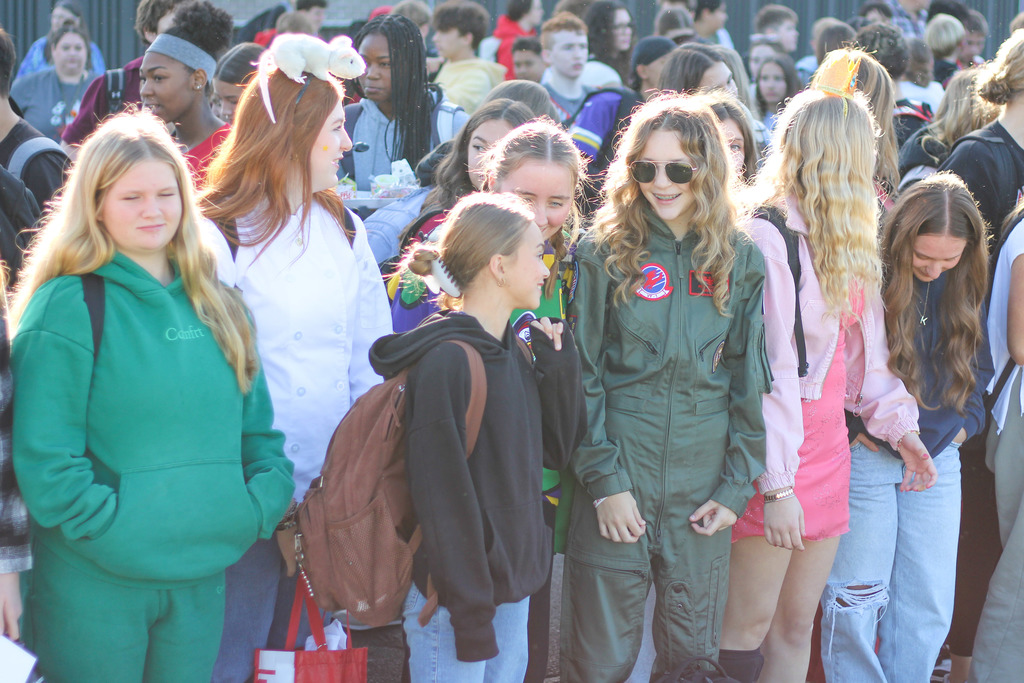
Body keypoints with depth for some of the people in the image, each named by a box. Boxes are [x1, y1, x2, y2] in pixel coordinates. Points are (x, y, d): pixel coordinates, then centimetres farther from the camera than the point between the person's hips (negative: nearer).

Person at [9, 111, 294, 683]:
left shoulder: (217, 307, 11)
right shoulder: (68, 309, -8)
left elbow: (257, 425, 15)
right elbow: (44, 458, -12)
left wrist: (261, 506, 0)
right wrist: (111, 528, -17)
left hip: (203, 577, 5)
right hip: (95, 582, -5)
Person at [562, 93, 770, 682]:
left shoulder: (740, 260, 5)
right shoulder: (604, 253, -2)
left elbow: (749, 380, 8)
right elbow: (581, 375, -3)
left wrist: (737, 485, 2)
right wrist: (603, 479, -9)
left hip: (703, 489, 2)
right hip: (618, 481, -2)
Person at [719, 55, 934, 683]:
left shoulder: (848, 244, 14)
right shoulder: (769, 237, -15)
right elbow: (768, 371, -19)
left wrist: (897, 423, 14)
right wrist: (777, 484, -20)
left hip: (828, 444, 8)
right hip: (778, 451, -8)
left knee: (797, 624, 11)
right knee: (749, 625, -3)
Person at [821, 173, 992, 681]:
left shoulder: (963, 289, 3)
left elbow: (979, 364, 18)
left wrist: (965, 421, 4)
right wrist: (854, 427, -11)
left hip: (937, 456, 5)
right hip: (866, 457, -4)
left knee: (928, 604, 6)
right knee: (857, 601, -2)